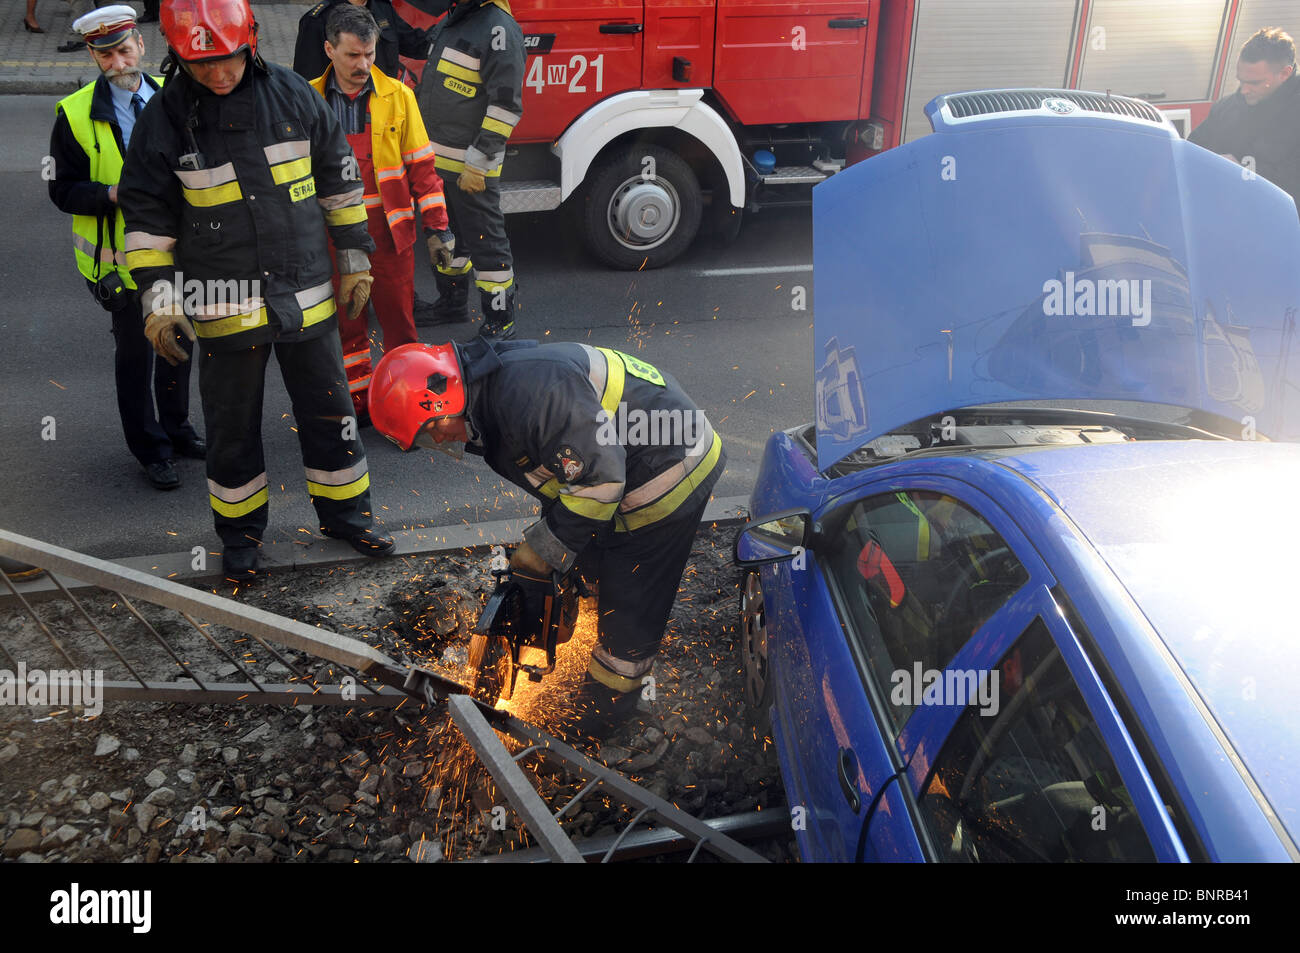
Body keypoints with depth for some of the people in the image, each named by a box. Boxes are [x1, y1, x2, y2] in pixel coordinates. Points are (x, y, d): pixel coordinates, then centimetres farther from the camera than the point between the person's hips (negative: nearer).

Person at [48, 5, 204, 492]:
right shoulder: (75, 114, -9)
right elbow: (63, 191, -8)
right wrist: (113, 194, -24)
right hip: (120, 255, -4)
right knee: (134, 352, 6)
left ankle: (176, 428, 38)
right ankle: (151, 451, 19)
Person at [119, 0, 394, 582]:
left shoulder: (292, 94, -2)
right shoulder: (165, 118, -6)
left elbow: (338, 178, 7)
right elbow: (147, 215, -1)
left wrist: (355, 259, 8)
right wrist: (159, 299, -7)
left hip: (306, 294, 2)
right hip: (225, 306, -1)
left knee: (328, 411, 12)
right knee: (233, 426, 10)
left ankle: (344, 512, 30)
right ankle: (240, 531, 28)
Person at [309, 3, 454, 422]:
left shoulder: (398, 96, -2)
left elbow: (422, 168, 1)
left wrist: (437, 228, -2)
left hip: (391, 234, -1)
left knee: (399, 322, 6)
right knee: (346, 325, 11)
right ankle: (357, 403, 25)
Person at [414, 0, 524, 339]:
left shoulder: (497, 28, -17)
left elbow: (506, 105, -22)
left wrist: (478, 164, -23)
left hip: (470, 166, -9)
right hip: (436, 160, 9)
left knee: (484, 243, -1)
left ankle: (500, 322, 11)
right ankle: (452, 303, 37)